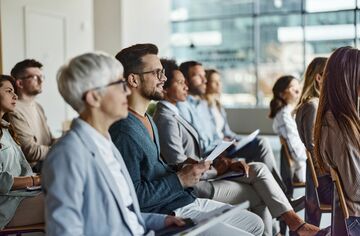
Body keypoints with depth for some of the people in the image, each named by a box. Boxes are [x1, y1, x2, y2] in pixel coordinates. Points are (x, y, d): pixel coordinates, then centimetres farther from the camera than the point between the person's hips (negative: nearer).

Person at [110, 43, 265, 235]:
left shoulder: (147, 119, 13)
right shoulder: (124, 131, -21)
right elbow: (132, 195, -24)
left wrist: (185, 171, 5)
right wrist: (180, 180, -18)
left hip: (188, 200, 10)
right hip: (168, 215, -10)